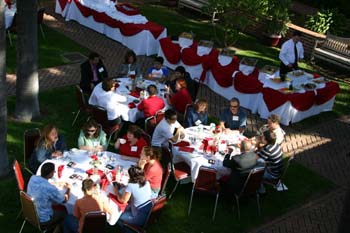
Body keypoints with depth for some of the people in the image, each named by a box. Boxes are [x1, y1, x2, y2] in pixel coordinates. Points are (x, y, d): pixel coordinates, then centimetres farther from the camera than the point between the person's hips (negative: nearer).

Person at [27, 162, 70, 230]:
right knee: (63, 211, 16)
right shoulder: (50, 188, -33)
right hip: (42, 220, -6)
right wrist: (68, 189, 6)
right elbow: (65, 200, -12)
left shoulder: (33, 178, -14)